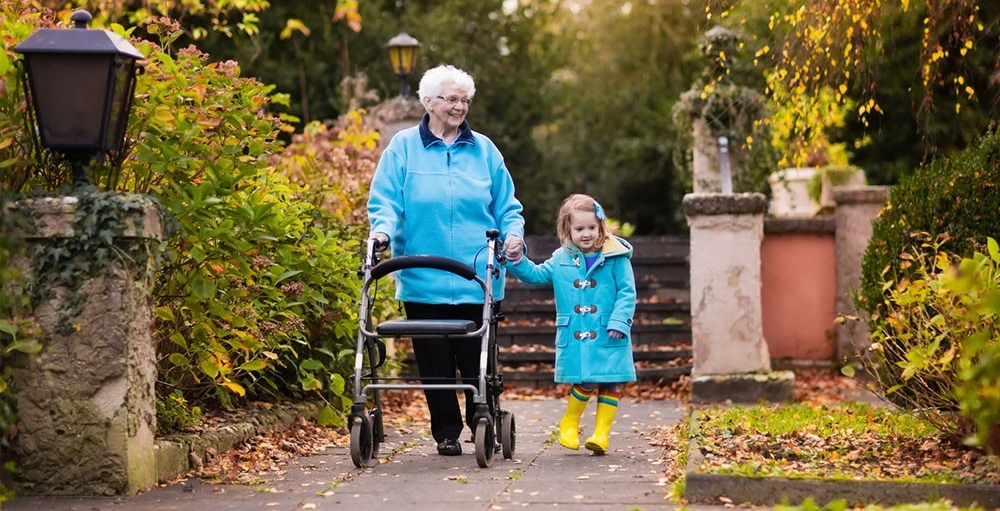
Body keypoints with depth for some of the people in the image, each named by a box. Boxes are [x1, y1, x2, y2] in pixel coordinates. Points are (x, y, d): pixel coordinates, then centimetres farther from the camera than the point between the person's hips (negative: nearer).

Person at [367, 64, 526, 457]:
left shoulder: (484, 150, 10)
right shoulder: (403, 147, 5)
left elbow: (506, 205, 13)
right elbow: (385, 200, 0)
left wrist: (513, 233, -6)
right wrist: (383, 229, -20)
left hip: (478, 278, 1)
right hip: (423, 279, -1)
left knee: (477, 358, 2)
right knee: (435, 361, 3)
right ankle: (446, 433, 14)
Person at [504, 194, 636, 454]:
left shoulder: (615, 257, -4)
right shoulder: (561, 260, 8)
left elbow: (627, 292, -5)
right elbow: (535, 274, 21)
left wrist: (619, 321, -14)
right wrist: (518, 262, 4)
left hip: (608, 337, -1)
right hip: (574, 338, 1)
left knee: (610, 384, 1)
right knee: (585, 383, -1)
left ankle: (601, 433, 12)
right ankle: (569, 424, 22)